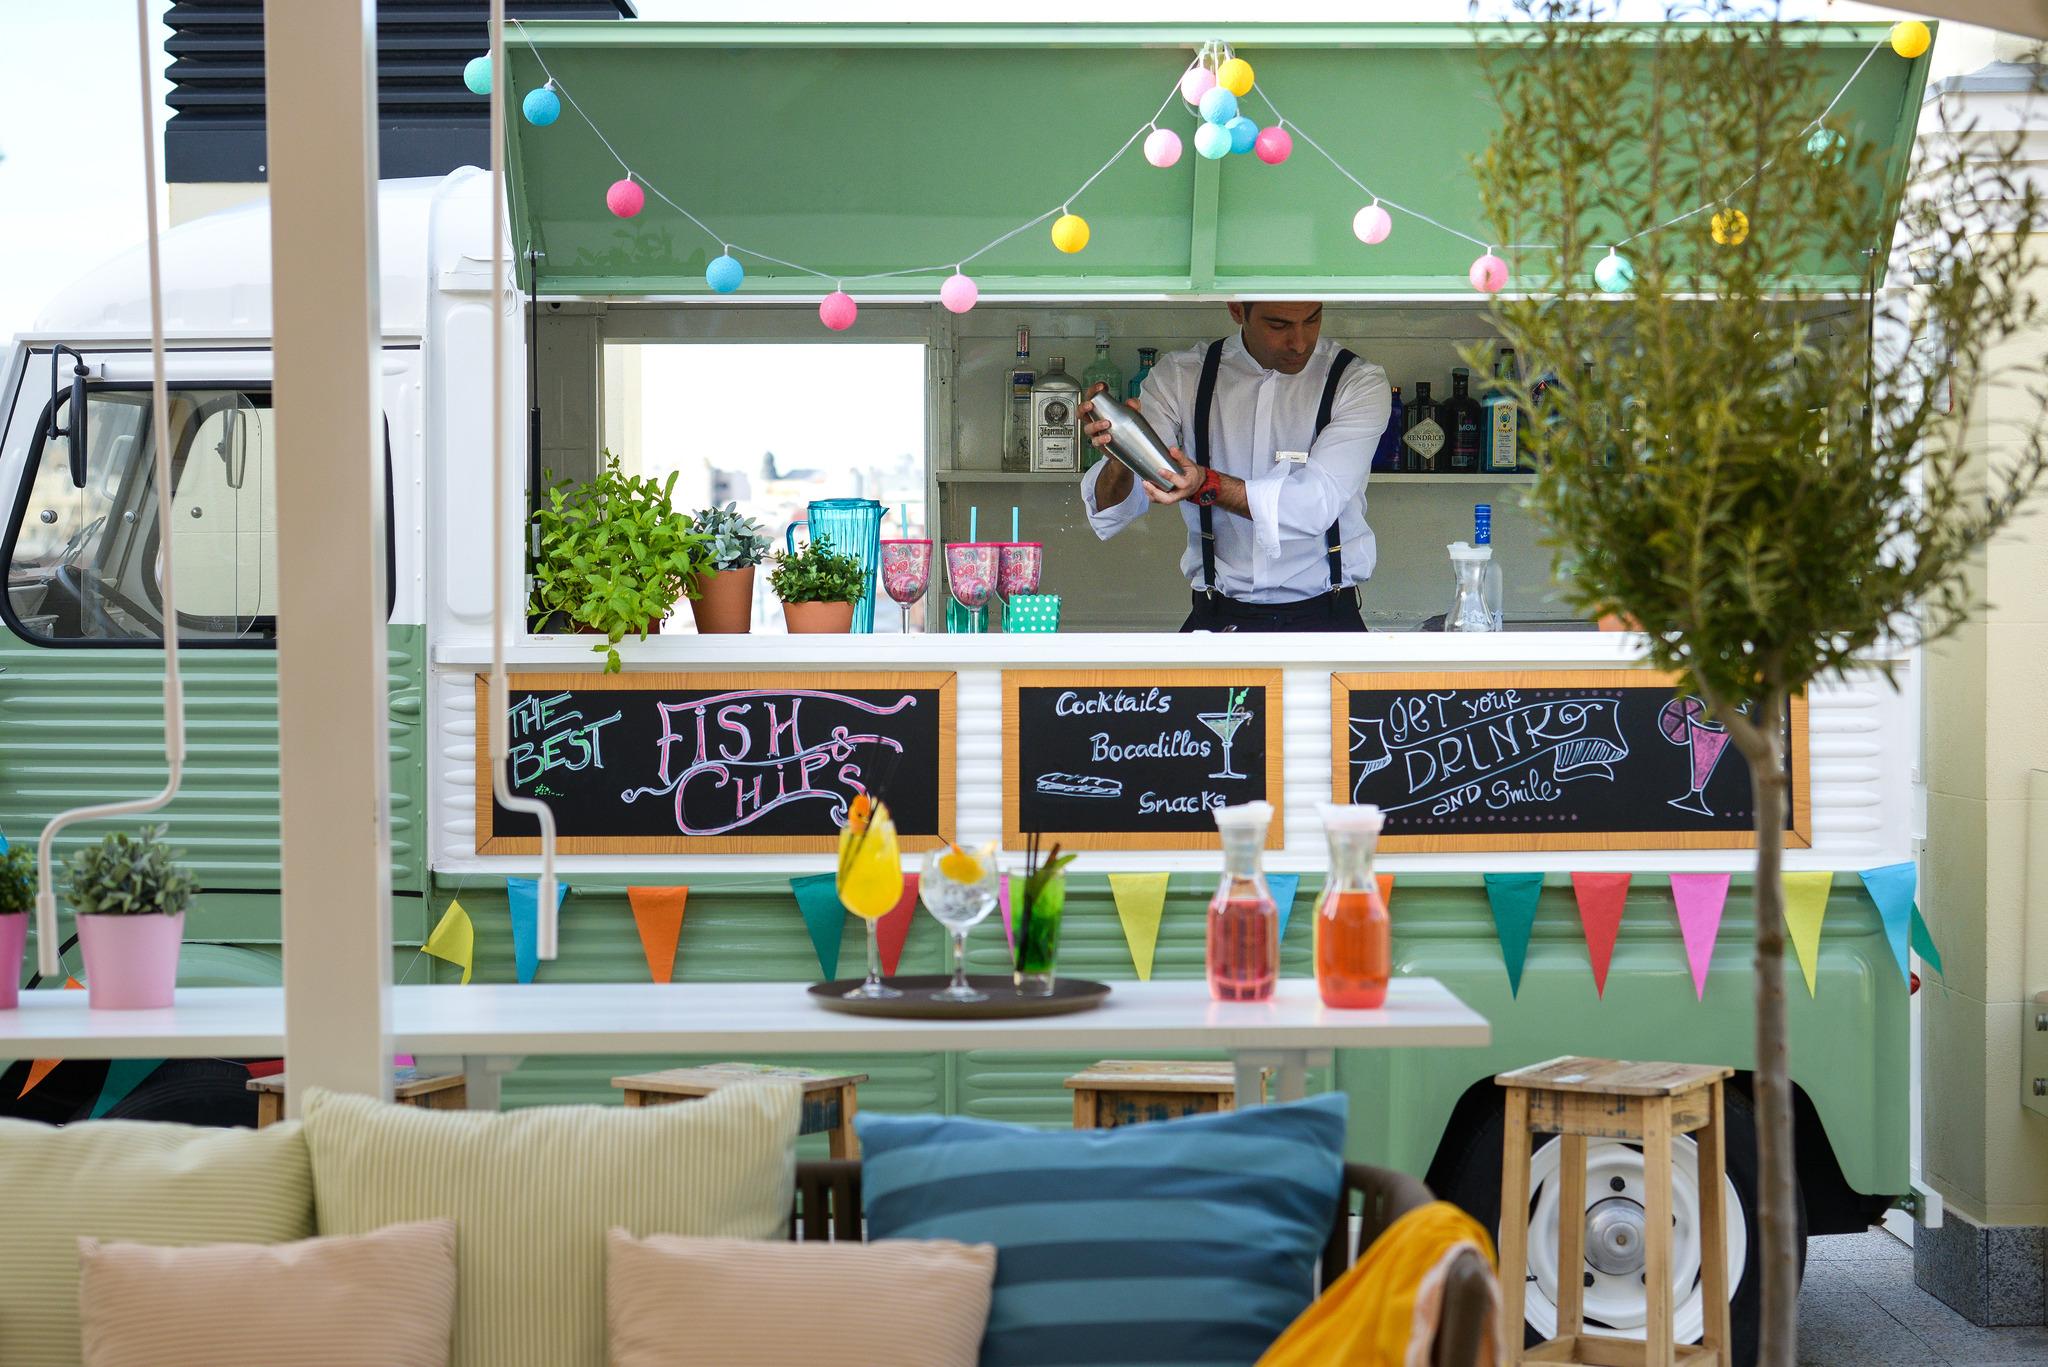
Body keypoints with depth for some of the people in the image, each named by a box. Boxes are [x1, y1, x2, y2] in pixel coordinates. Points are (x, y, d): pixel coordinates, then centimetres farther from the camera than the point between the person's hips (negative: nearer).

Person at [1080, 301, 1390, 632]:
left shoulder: (1360, 383, 1)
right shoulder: (1178, 377, 6)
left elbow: (1318, 503, -14)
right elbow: (1109, 516, -1)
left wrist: (1207, 485, -30)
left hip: (1323, 617, -1)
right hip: (1218, 617, 1)